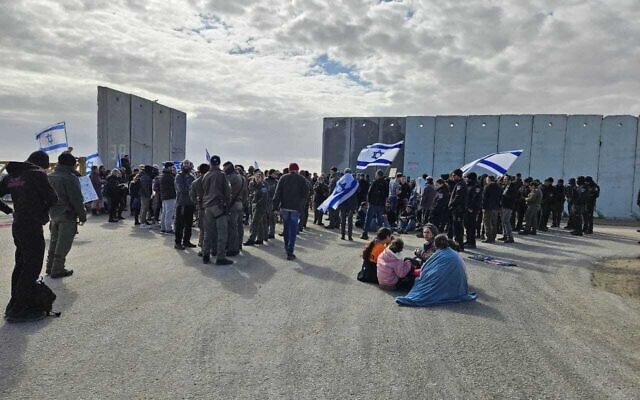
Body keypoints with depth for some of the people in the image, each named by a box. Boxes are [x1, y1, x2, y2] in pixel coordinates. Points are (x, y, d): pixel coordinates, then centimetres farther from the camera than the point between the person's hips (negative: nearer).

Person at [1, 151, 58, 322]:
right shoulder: (37, 174, -12)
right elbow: (53, 198, -11)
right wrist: (44, 208, 9)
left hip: (17, 226, 8)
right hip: (33, 226, -8)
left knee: (21, 265, 17)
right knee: (32, 267, -2)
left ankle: (15, 305, 25)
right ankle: (19, 310, 1)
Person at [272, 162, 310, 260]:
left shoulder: (283, 178, 5)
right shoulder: (301, 179, 0)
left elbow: (278, 193, -1)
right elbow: (306, 194, -2)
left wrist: (275, 206, -1)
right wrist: (301, 204, 12)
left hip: (284, 207, 2)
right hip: (296, 208, -2)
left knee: (286, 228, 18)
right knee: (293, 230, 0)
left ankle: (287, 247, 28)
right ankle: (290, 252, -5)